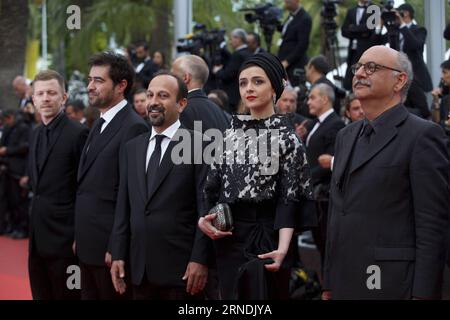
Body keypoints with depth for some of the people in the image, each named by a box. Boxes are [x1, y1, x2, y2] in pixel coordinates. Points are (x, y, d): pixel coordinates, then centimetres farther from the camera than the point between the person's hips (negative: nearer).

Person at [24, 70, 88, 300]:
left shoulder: (78, 133, -13)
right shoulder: (36, 134, 13)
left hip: (64, 238, -8)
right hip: (38, 238, 8)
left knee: (66, 295, 0)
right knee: (41, 295, 13)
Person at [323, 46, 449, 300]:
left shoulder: (423, 135, -7)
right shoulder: (346, 136, 17)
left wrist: (422, 294, -16)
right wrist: (329, 283, 15)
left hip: (392, 286, -6)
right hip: (344, 285, 7)